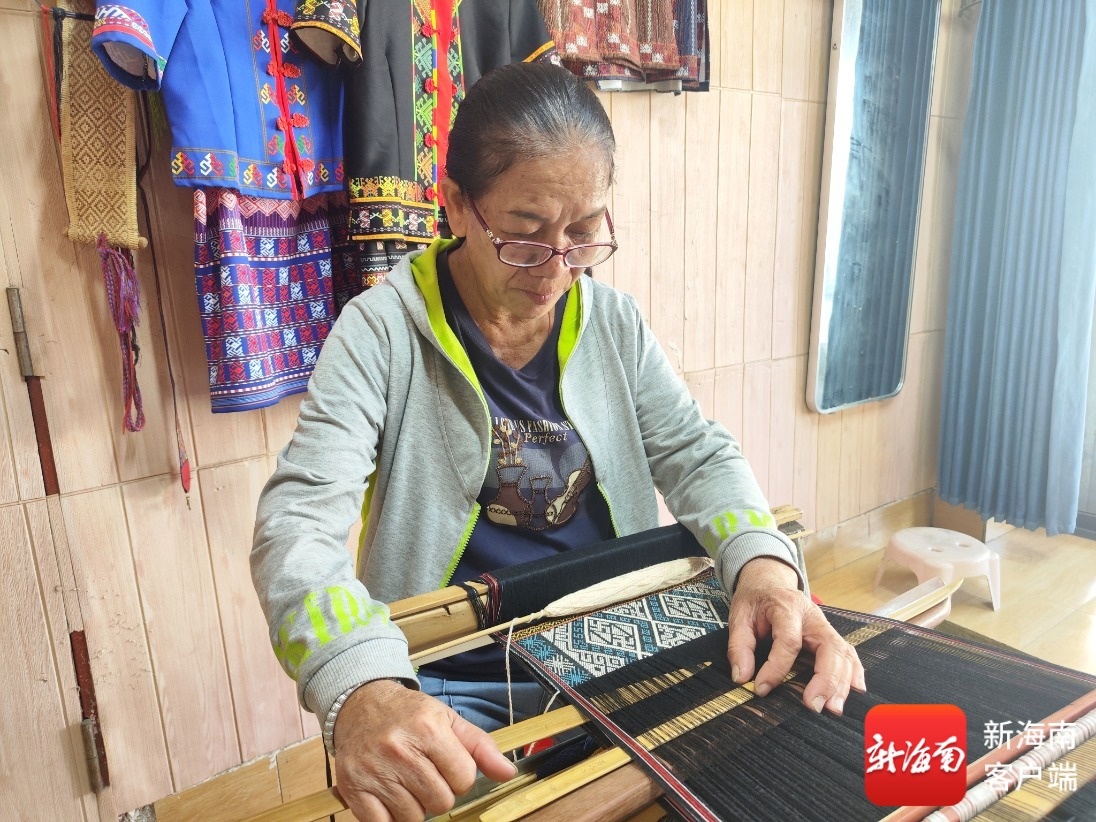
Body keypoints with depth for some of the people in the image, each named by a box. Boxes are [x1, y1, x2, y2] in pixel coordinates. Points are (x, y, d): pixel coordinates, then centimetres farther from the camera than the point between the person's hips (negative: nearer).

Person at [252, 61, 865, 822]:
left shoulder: (614, 321, 0)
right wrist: (361, 689, -41)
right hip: (448, 685, -2)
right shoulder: (382, 331, -14)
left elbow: (697, 453, -1)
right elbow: (299, 521, -22)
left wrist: (762, 562, -22)